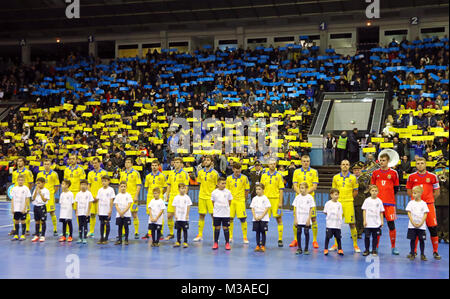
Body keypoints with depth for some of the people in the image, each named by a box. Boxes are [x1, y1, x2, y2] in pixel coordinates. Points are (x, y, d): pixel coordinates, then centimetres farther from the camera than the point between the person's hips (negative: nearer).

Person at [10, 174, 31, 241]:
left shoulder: (26, 189, -5)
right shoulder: (14, 189, 6)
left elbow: (27, 200, -6)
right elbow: (12, 199, 9)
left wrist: (24, 208, -11)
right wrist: (12, 208, 3)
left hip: (22, 209, -4)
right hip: (16, 209, 4)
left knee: (23, 221, 2)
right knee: (16, 221, 8)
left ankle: (23, 235, 10)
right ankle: (16, 235, 16)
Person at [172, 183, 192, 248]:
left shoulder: (187, 197, -1)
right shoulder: (176, 198, 3)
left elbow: (188, 207, 1)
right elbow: (174, 207, 5)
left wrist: (187, 215, -4)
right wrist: (175, 215, -2)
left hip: (184, 218, -2)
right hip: (178, 218, 2)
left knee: (185, 230, 0)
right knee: (178, 230, 8)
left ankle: (185, 242, 4)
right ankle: (178, 242, 15)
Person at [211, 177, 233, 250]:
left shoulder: (228, 192, -2)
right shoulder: (214, 192, -3)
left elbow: (229, 202, 9)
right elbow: (213, 202, 9)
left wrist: (225, 208, 9)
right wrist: (216, 209, 9)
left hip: (226, 214, 0)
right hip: (217, 214, 0)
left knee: (225, 228, 3)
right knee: (217, 228, 6)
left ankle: (227, 243, 11)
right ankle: (216, 243, 14)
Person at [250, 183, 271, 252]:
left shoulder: (265, 198, -4)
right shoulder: (254, 199, 7)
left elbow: (267, 208, -7)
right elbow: (252, 208, 6)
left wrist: (261, 216, -14)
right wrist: (255, 217, -8)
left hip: (264, 219, -3)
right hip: (256, 219, 3)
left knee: (263, 232, 0)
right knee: (257, 232, 6)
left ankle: (263, 246, 6)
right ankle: (258, 245, 11)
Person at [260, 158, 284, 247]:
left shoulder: (279, 175, 2)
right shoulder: (264, 175, 9)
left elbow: (281, 189, -1)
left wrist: (280, 202, -7)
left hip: (276, 199, -2)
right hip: (266, 199, 2)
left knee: (279, 219, -1)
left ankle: (280, 240, 5)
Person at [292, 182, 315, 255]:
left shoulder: (310, 197, -3)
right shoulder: (297, 197, 3)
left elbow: (311, 209, -2)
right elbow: (295, 209, 5)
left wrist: (309, 219, -8)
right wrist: (295, 219, 0)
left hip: (306, 220, -2)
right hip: (299, 220, 2)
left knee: (306, 233, 1)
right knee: (298, 233, 3)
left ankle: (306, 249, 11)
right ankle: (299, 248, 12)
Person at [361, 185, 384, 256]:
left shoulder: (379, 201, 2)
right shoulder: (367, 200, 0)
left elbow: (381, 212, 7)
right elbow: (364, 211, 2)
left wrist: (381, 221, 2)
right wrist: (364, 220, -3)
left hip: (376, 223, 0)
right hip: (368, 223, 0)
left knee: (375, 237, 6)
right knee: (367, 236, 3)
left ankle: (374, 250, 16)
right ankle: (367, 250, 15)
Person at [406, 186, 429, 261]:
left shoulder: (423, 203, 1)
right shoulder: (411, 203, 2)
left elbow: (425, 214, -1)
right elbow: (409, 213, 0)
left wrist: (420, 223, -11)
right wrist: (413, 223, -10)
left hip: (421, 226, 0)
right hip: (412, 226, 1)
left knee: (421, 240, 2)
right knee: (412, 239, 3)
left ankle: (422, 254, 11)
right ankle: (412, 254, 12)